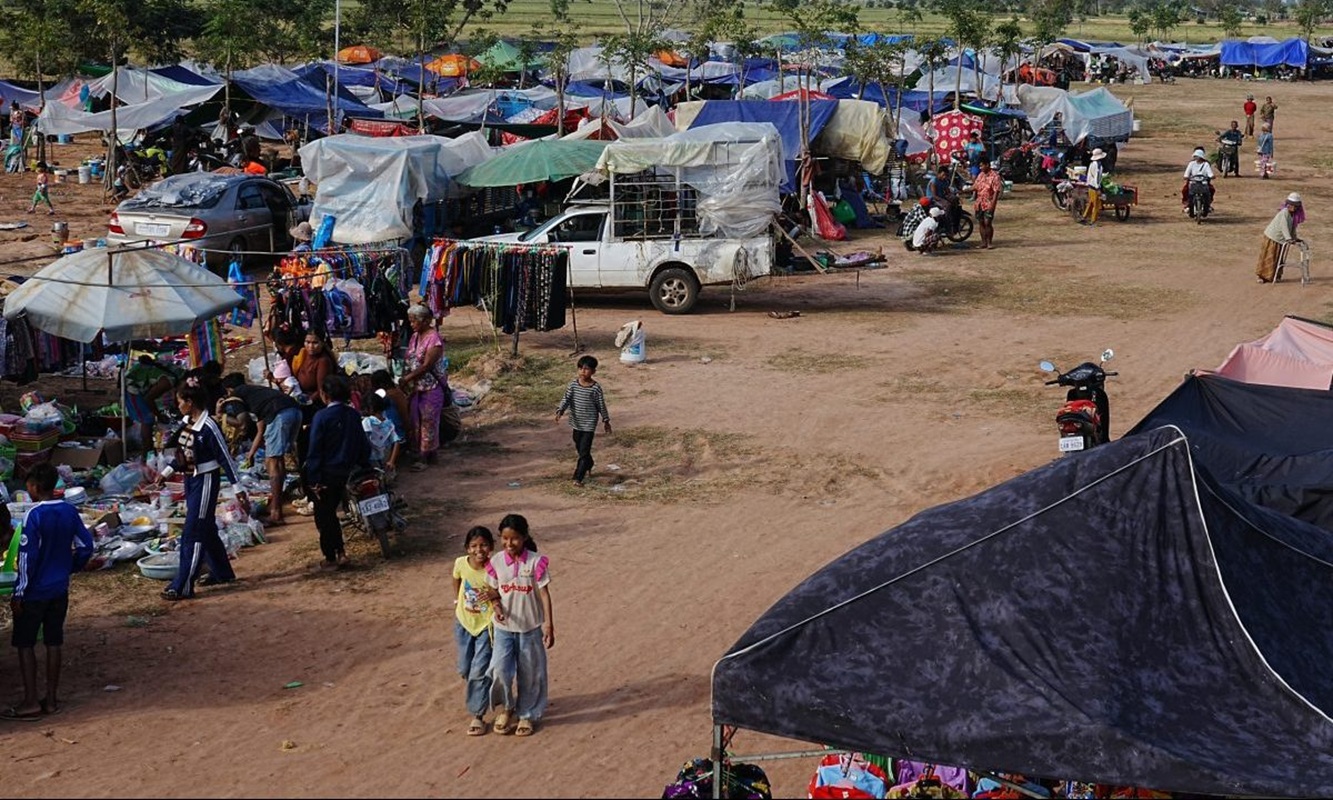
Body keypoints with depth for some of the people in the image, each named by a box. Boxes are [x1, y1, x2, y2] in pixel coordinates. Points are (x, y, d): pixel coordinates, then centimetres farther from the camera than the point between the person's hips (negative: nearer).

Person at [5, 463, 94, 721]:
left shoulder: (34, 516, -19)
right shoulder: (69, 512, 0)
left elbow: (27, 557, -19)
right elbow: (85, 547, 5)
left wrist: (18, 593, -13)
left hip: (34, 592, -6)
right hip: (60, 590, 6)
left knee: (25, 644, 4)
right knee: (53, 642, 12)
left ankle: (30, 702, 4)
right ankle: (51, 699, 17)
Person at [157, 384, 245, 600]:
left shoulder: (209, 427, -21)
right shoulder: (188, 422, 5)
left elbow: (225, 457, -18)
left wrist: (238, 489, -17)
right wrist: (167, 472, 18)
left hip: (205, 481, -9)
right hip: (190, 480, 9)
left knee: (192, 533, -8)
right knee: (207, 529, 19)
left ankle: (183, 586, -6)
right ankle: (222, 573, 34)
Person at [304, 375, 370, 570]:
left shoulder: (322, 416, -16)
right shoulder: (354, 416, 1)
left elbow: (314, 450, -15)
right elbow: (363, 446, 6)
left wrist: (313, 480, -13)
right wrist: (356, 464, 21)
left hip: (325, 473, -6)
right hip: (345, 472, 6)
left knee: (323, 516, 7)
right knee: (331, 512, 21)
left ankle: (331, 558, 10)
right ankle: (340, 552, 14)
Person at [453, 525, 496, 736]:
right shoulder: (461, 563, -13)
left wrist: (496, 594, -32)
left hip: (486, 625, -4)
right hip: (464, 622, 4)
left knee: (479, 671, -6)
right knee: (465, 670, 14)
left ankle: (478, 716, 4)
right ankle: (485, 694, 44)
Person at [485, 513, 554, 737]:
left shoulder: (536, 562, -12)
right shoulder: (496, 562, -5)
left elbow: (544, 594, -8)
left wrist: (549, 625, -11)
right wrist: (496, 606, -17)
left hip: (530, 627, -1)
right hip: (504, 627, 1)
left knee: (529, 673, 9)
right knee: (500, 669, -12)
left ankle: (527, 715, 28)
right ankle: (506, 707, 14)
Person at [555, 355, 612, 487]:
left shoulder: (596, 388, -11)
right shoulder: (573, 384, -4)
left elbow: (601, 405, -2)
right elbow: (566, 399, -9)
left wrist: (606, 421, 5)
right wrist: (560, 411, -25)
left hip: (589, 424, -4)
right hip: (576, 423, 4)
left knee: (584, 451, -8)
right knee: (579, 448, 20)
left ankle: (578, 478, -7)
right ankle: (587, 466, 46)